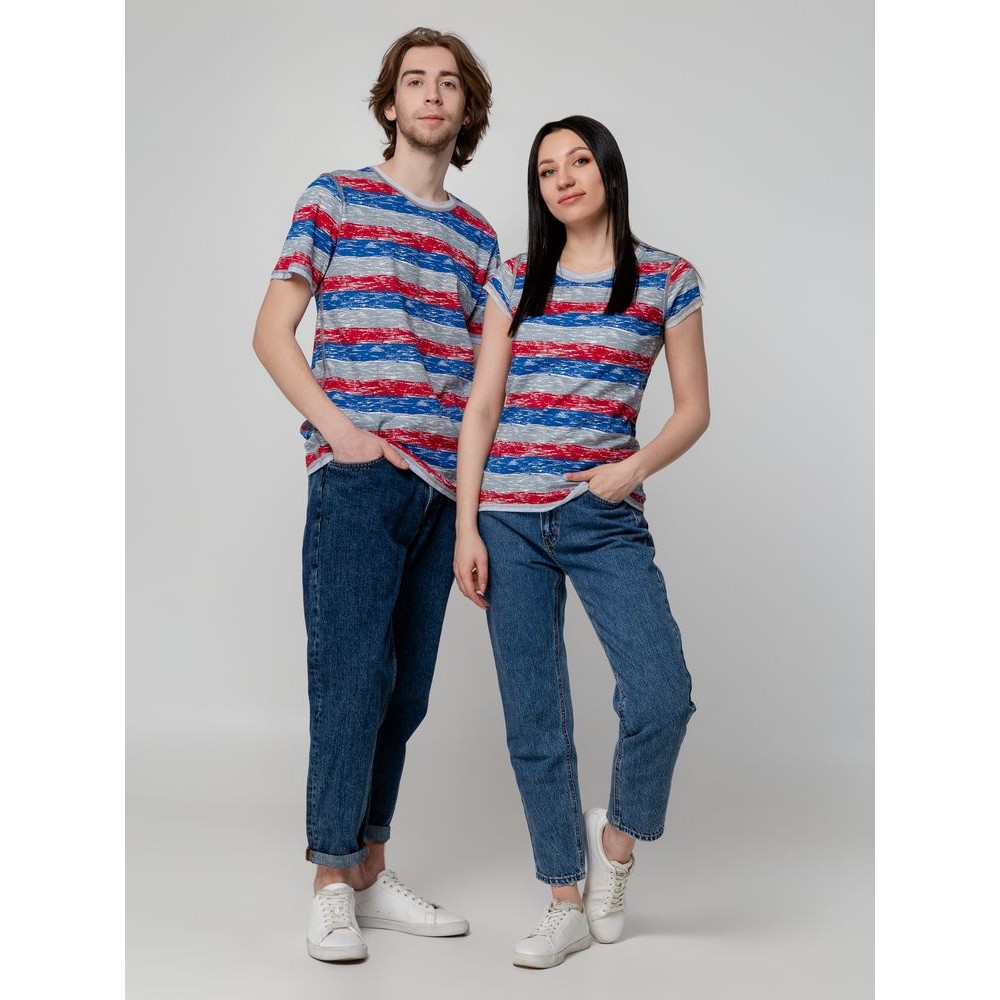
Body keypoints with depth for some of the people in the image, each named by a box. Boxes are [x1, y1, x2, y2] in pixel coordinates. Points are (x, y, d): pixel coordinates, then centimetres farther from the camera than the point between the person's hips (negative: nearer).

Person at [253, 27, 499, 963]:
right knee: (351, 675, -8)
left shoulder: (477, 236, 17)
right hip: (357, 474, -4)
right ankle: (332, 885, 4)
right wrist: (341, 430, -10)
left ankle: (369, 870, 20)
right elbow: (272, 333, 1)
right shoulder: (335, 198, 6)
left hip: (440, 485, 5)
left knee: (406, 688, 8)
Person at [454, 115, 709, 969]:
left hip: (605, 518, -2)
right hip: (509, 520, 2)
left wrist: (635, 468, -12)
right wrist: (466, 527, 0)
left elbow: (694, 409, 6)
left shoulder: (669, 281, 5)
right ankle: (567, 904, 19)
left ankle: (616, 836, 15)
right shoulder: (516, 280, 10)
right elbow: (481, 408, 7)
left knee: (661, 698, -16)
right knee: (534, 719, 5)